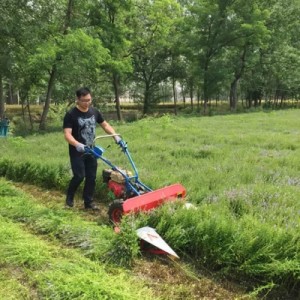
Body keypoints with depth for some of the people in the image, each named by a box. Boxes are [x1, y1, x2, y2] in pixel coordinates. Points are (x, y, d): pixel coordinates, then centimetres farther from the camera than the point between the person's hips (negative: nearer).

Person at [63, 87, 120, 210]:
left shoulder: (94, 112, 4)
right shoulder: (71, 115, -14)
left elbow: (105, 125, 12)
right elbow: (67, 134, -22)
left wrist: (115, 136, -3)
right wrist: (77, 144, -41)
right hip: (77, 152, -5)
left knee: (91, 177, 6)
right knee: (79, 176, -10)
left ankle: (88, 202, 17)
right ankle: (69, 198, 14)